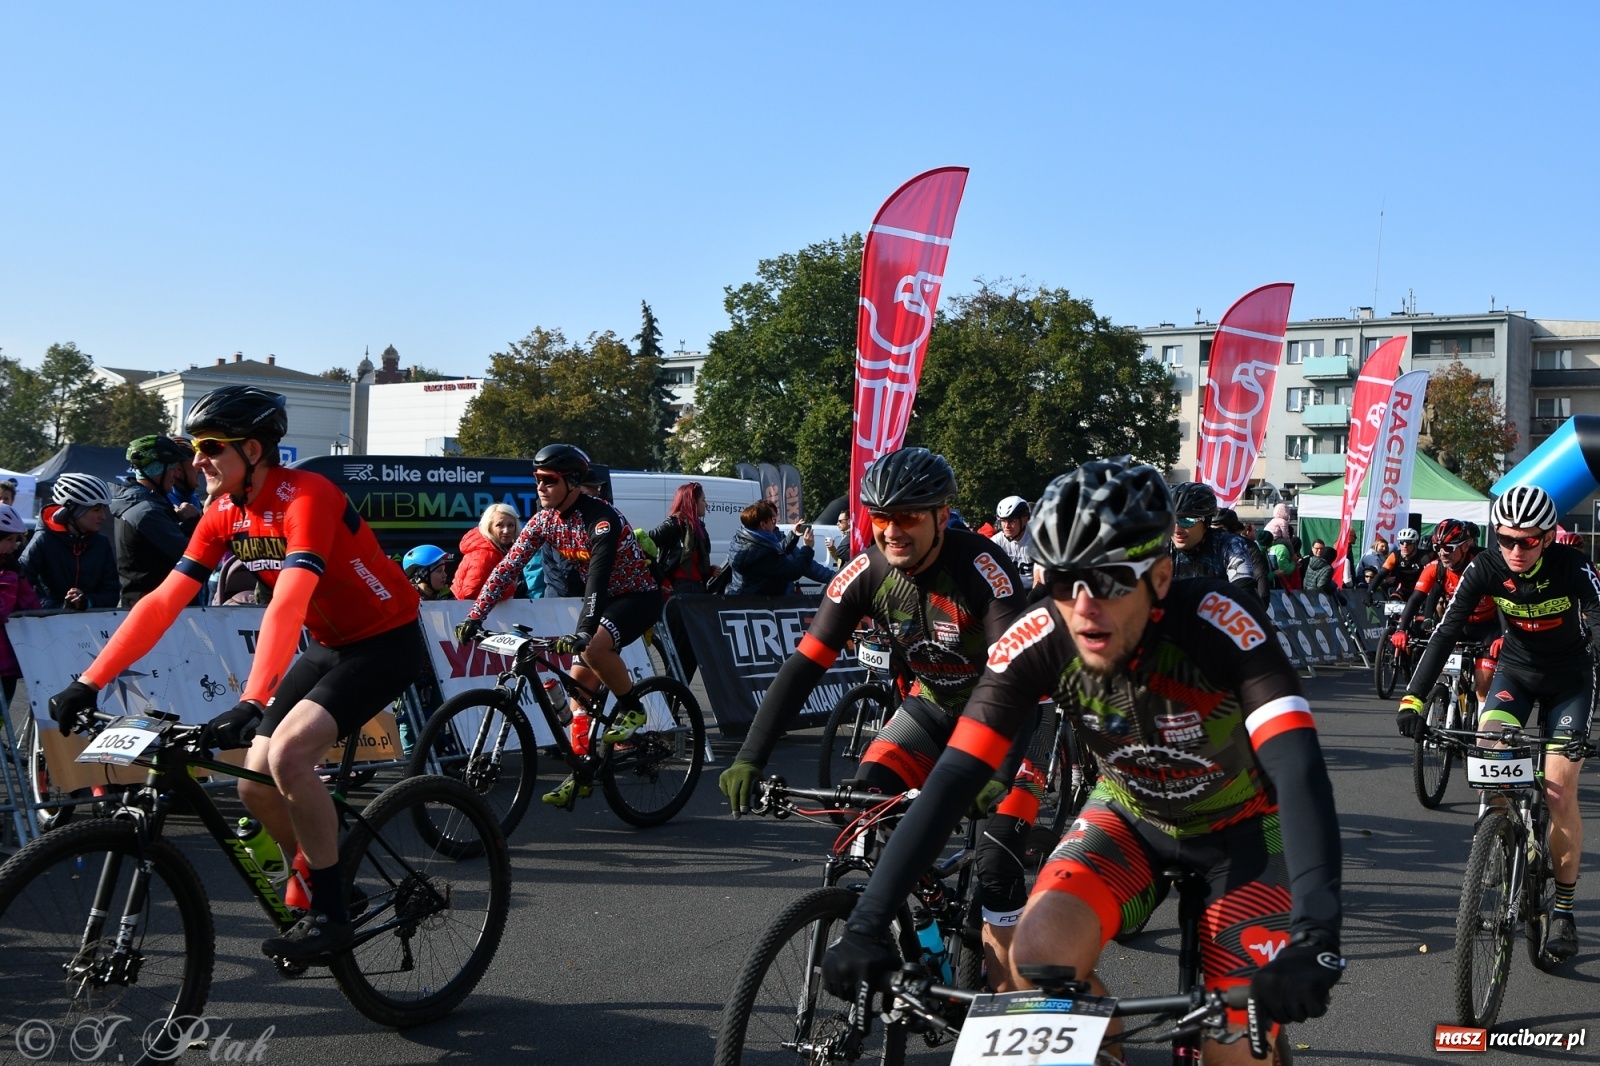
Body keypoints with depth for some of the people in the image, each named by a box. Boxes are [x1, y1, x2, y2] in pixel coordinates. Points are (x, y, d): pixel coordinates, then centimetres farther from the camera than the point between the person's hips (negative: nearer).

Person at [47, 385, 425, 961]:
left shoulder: (305, 497, -25)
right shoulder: (224, 514, 0)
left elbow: (288, 603, -37)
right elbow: (162, 601, -2)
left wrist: (251, 704, -47)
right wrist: (88, 683, -8)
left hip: (386, 640, -8)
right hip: (329, 645, 8)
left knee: (287, 752, -26)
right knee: (256, 784, -1)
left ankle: (331, 914, -12)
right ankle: (320, 882, 23)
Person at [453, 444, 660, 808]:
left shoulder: (602, 518, -28)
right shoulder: (544, 519, -6)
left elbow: (599, 574, -39)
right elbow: (508, 566, -10)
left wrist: (583, 631, -51)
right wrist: (474, 616, -19)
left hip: (638, 596, -7)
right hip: (600, 598, 8)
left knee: (595, 648, -34)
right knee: (580, 681, 1)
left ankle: (632, 709, -8)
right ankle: (581, 773, 11)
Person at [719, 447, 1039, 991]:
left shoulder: (982, 567, -30)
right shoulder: (866, 572, -16)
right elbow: (804, 665, -18)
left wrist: (996, 776, -52)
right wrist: (749, 758, -28)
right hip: (933, 703, 5)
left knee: (997, 861, -18)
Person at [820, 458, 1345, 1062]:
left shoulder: (1221, 624, -34)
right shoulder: (1036, 643, -26)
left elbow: (1299, 771, -43)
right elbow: (954, 780, -29)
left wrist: (1314, 938, -57)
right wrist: (865, 927, -37)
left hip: (1242, 828, -2)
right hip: (1131, 817, 2)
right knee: (1039, 954, -24)